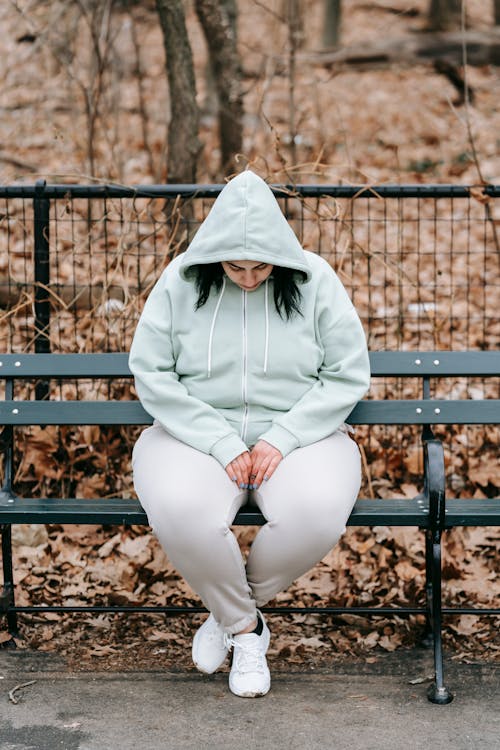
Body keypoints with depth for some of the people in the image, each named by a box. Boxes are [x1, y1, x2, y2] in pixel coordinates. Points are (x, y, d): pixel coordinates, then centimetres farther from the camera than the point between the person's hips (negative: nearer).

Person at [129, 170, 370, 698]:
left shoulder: (315, 280, -1)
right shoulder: (181, 280, -1)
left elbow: (349, 373, -1)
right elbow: (150, 373, -4)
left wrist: (283, 438, -14)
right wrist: (221, 444, -14)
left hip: (299, 434, 0)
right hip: (197, 433, 0)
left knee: (317, 513, -33)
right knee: (180, 512, -34)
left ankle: (229, 609, -1)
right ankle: (245, 627, -4)